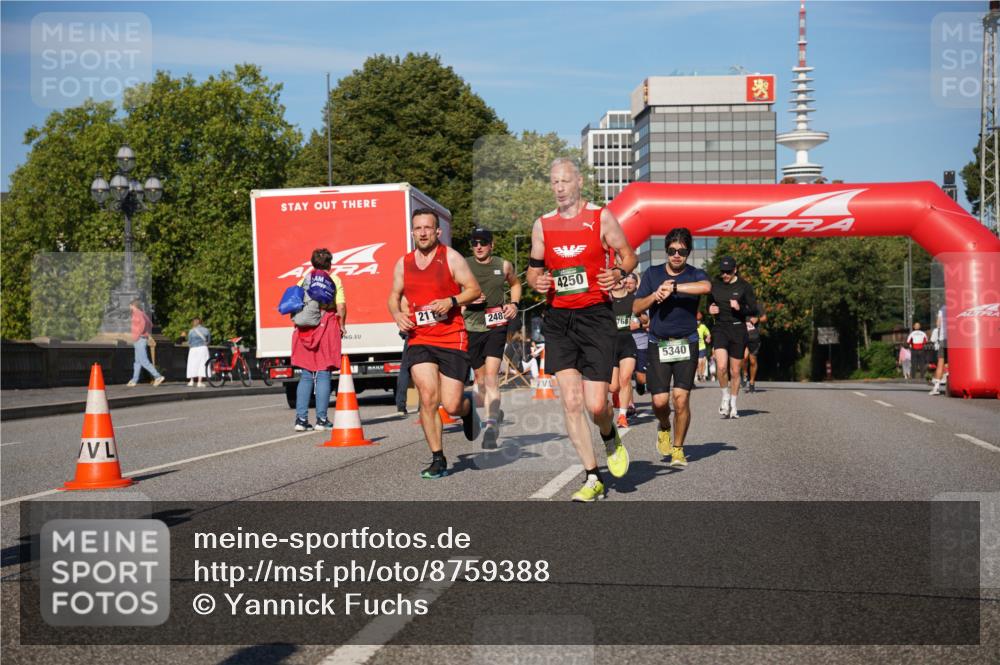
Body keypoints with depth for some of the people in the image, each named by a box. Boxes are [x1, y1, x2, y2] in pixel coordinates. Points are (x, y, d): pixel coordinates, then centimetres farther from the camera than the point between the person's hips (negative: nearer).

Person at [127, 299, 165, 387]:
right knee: (138, 361, 11)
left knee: (144, 361, -11)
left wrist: (137, 335, -25)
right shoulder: (142, 313, 17)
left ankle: (158, 376, -15)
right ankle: (134, 381, 14)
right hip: (144, 340, 10)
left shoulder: (137, 313, -13)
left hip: (139, 340, -10)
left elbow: (143, 323, -32)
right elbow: (150, 324, 29)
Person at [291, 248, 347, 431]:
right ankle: (321, 419, -2)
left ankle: (301, 419, 3)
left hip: (304, 330, 3)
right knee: (323, 375, 1)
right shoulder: (334, 280, 3)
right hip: (326, 328, -3)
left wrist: (299, 322, 12)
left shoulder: (303, 280, 10)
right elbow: (341, 307, -6)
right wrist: (342, 325, 7)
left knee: (305, 376, 8)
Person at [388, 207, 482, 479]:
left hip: (452, 339, -3)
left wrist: (451, 301, -19)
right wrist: (397, 314, -1)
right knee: (428, 398, -11)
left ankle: (468, 406, 34)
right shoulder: (403, 264, 8)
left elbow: (474, 289, -1)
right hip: (418, 340, 3)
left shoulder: (451, 257, -3)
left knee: (452, 405, -5)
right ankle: (438, 459, 1)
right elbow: (394, 296, 21)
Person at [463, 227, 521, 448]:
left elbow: (515, 283, 24)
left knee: (491, 376, -17)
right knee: (480, 377, 12)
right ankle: (494, 414, 36)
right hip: (471, 328, 2)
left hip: (496, 327, -2)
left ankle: (490, 425, -23)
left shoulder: (503, 266, 4)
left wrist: (514, 303, 6)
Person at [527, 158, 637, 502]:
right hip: (558, 319, 3)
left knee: (595, 405, -8)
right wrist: (536, 282, -5)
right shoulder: (542, 225, 10)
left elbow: (628, 255, 9)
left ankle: (611, 438, 29)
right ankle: (592, 479, 5)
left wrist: (618, 273, -13)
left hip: (595, 316, -3)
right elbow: (534, 269, 18)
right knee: (571, 403, -5)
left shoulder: (602, 218, 2)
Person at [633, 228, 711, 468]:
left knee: (681, 398, -10)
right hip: (658, 344, 1)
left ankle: (678, 449, 7)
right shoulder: (652, 274, 8)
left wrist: (673, 288, -26)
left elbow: (706, 287, -25)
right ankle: (664, 428, 29)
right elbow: (637, 307, 4)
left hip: (687, 344, -1)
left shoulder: (695, 274, 1)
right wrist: (655, 295, -13)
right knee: (660, 401, -6)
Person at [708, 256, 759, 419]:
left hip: (738, 329, -1)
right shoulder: (714, 285, 6)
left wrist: (740, 308, -20)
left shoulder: (744, 287, -2)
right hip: (720, 328, 1)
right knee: (721, 366, -20)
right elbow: (709, 305, 19)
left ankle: (733, 406, 21)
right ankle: (725, 397, 4)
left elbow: (754, 310, -1)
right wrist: (710, 310, -4)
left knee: (735, 371, 6)